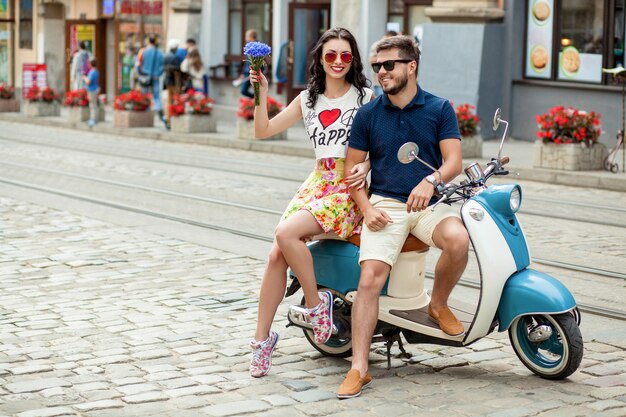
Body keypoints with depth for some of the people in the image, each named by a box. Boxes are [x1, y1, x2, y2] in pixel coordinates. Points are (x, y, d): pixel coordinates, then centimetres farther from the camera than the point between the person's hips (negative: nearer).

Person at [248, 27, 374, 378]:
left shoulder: (366, 97, 3)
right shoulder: (308, 100, 14)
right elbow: (264, 131, 11)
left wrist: (367, 165, -18)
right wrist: (261, 93, -1)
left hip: (349, 189, -5)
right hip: (316, 184, 5)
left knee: (286, 233, -28)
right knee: (276, 255, -12)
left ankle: (316, 302, -9)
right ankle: (262, 337, -2)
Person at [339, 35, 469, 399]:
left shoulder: (440, 109, 4)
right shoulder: (368, 114, 7)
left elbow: (454, 161, -4)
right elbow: (352, 168, 10)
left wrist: (431, 181, -26)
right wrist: (367, 208, -5)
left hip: (430, 204, 0)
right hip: (385, 205, 0)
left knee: (458, 240, -32)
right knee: (370, 279, -20)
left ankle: (439, 305, -2)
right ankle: (359, 369, -17)